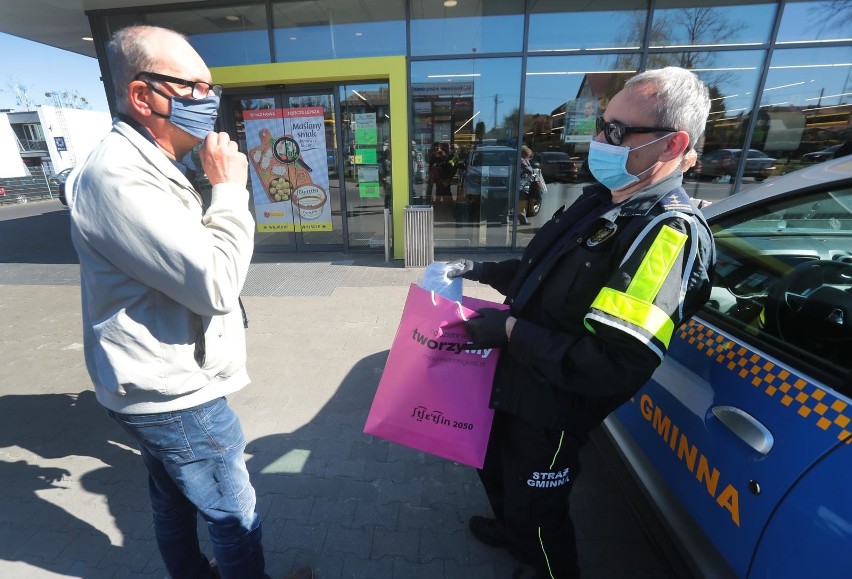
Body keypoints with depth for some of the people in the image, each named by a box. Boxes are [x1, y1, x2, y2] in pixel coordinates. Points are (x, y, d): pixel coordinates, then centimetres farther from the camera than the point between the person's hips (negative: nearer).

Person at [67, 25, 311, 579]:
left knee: (174, 501, 28)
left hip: (162, 386, 10)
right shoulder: (119, 178, -24)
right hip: (174, 395, -10)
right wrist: (229, 190, -19)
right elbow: (216, 284, -27)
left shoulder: (143, 164, 11)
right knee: (235, 516, 11)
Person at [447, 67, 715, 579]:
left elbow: (617, 366, -32)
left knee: (536, 510, 17)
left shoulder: (669, 233, -25)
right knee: (496, 472, 32)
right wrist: (482, 270, 2)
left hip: (552, 409, -9)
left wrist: (512, 332, -27)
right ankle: (513, 533, 63)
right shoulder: (602, 199, 4)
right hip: (518, 383, 9)